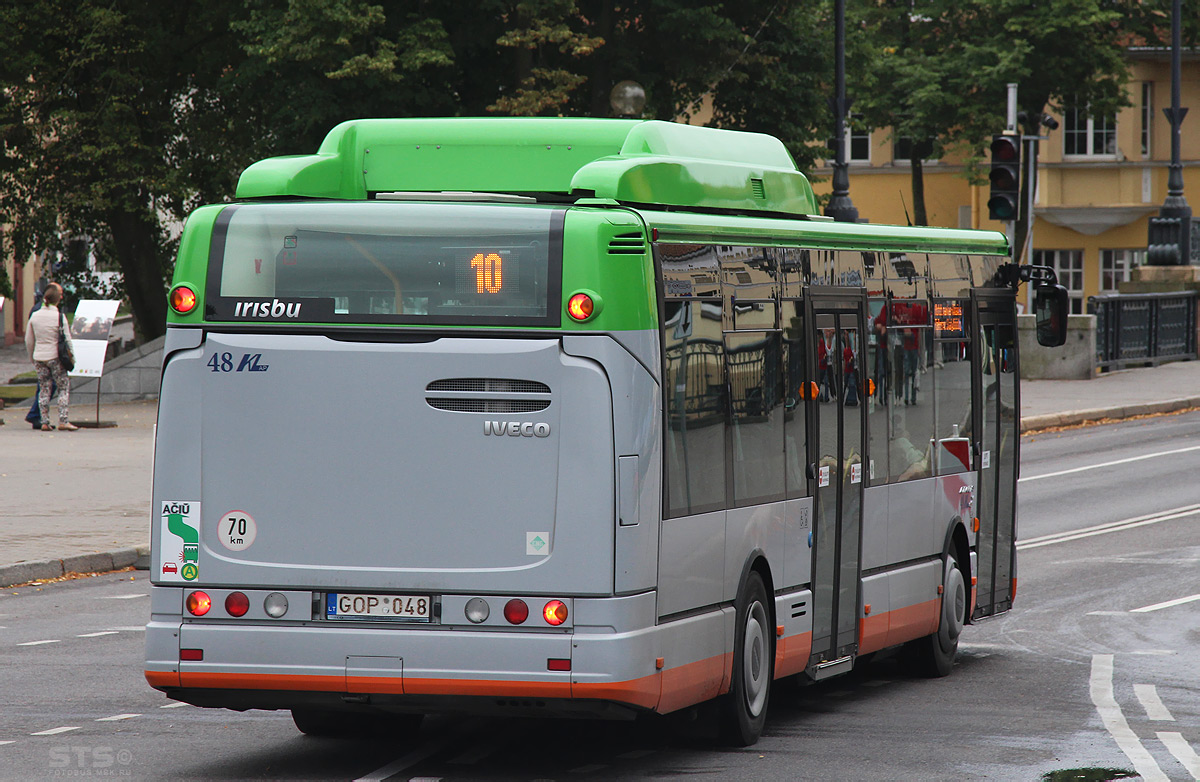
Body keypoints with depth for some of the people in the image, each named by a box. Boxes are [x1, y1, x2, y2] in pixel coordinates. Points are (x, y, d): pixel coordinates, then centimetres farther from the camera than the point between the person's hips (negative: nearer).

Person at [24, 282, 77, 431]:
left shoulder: (34, 316, 2)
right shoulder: (59, 317, -10)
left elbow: (29, 341, 9)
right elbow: (68, 341, -7)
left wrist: (33, 358, 21)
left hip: (39, 357, 4)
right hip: (55, 357, -4)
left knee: (44, 389, 10)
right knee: (64, 387, 4)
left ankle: (44, 422, 6)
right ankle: (63, 421, -4)